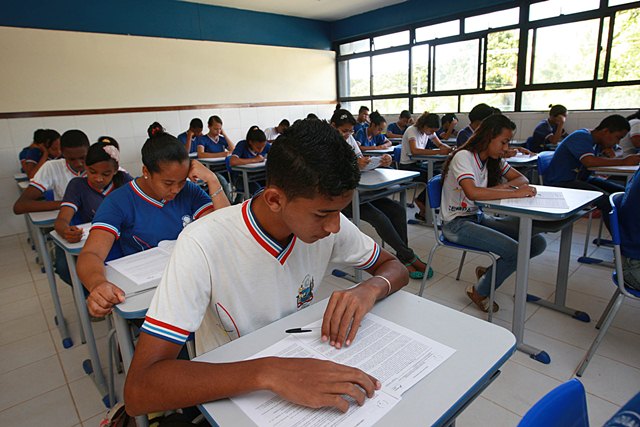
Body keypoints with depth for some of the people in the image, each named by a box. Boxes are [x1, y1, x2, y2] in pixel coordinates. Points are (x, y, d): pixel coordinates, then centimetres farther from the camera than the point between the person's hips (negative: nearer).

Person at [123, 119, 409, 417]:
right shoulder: (203, 245, -26)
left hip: (303, 361, 3)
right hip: (229, 393, -2)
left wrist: (370, 289, -22)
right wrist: (268, 373, -43)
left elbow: (395, 268, 0)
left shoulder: (327, 222, -13)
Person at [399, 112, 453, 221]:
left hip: (418, 163, 7)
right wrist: (438, 151, -39)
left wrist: (448, 148, -16)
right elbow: (414, 151, -35)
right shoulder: (412, 130, -19)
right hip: (406, 167, -7)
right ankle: (423, 211, -8)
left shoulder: (428, 131, 4)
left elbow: (440, 144, 9)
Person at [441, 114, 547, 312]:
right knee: (514, 251, -22)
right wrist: (515, 193, -27)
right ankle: (479, 291, 4)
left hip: (479, 217, 8)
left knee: (537, 242, -6)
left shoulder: (493, 160, 9)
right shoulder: (463, 157, -17)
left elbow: (522, 179, 10)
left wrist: (502, 187, -12)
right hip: (457, 223, -8)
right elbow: (472, 192, -33)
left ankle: (489, 272, 14)